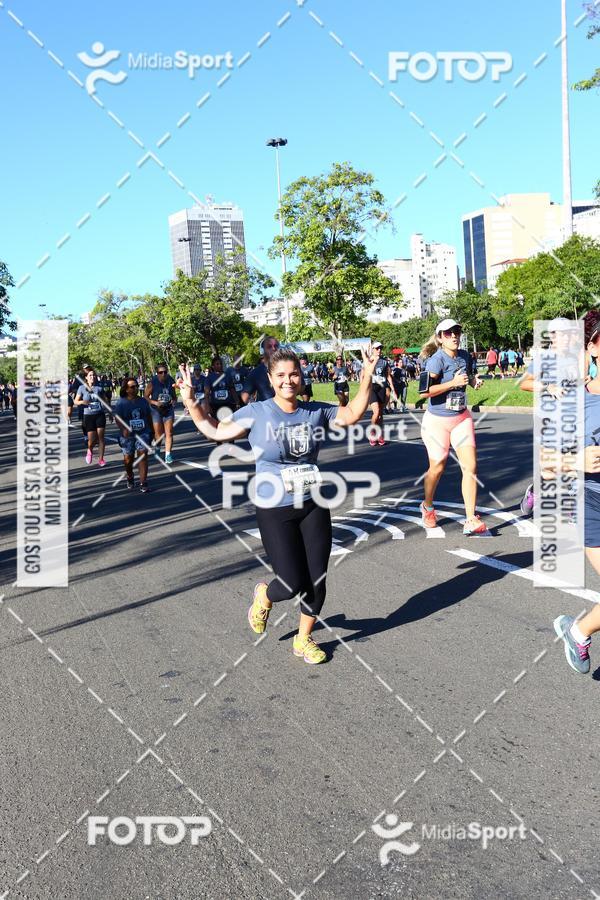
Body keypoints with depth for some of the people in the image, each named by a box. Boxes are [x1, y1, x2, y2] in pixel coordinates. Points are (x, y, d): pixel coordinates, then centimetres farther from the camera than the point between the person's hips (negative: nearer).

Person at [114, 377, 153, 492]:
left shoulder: (143, 401, 6)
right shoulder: (121, 402, -4)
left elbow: (149, 416, 13)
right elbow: (118, 418, -9)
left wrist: (151, 431, 14)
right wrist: (123, 429, -25)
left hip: (143, 433, 1)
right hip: (128, 435, -1)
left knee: (143, 455, -12)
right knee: (128, 458, 10)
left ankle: (143, 483, -11)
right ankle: (130, 479, 38)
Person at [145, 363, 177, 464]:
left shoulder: (171, 381, -2)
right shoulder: (152, 383, -12)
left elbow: (174, 395, 11)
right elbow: (145, 397, -7)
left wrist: (174, 400, -10)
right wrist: (155, 403, -21)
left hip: (168, 410, 2)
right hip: (156, 410, -2)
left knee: (169, 433, -6)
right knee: (158, 434, 7)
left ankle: (168, 455, -3)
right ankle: (157, 448, 38)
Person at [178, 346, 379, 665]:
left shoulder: (316, 412, 1)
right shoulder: (257, 413, -6)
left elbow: (353, 413, 12)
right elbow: (216, 431, 2)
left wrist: (367, 377, 1)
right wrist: (190, 403, -8)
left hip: (314, 507, 4)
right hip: (275, 511, -3)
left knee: (316, 580, 6)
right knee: (293, 584, -6)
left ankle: (304, 639, 29)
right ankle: (264, 595, 32)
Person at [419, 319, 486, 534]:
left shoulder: (465, 356, 2)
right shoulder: (437, 360, -18)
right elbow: (424, 391, -27)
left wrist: (474, 381, 2)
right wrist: (453, 382, -28)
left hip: (462, 418, 5)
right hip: (437, 420, -5)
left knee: (470, 466, -6)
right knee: (437, 468, 8)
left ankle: (471, 521, -3)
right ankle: (427, 507, 38)